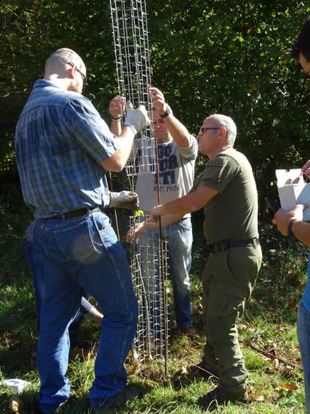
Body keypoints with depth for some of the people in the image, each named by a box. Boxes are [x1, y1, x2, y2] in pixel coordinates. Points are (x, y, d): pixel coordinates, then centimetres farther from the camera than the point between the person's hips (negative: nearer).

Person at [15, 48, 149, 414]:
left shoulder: (27, 112, 14)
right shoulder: (72, 104, -13)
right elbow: (115, 160, -8)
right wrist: (131, 125, 8)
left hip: (45, 229, 8)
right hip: (83, 228, -8)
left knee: (54, 315, 16)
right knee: (121, 311, 7)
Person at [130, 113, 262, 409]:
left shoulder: (227, 159, -14)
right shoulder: (216, 166, 20)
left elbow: (193, 202, -21)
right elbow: (185, 208, 21)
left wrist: (160, 209, -2)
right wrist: (149, 224, 19)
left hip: (236, 254, -10)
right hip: (223, 252, 10)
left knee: (222, 320, -5)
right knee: (213, 312, 22)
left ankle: (234, 387, 6)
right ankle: (214, 363, 40)